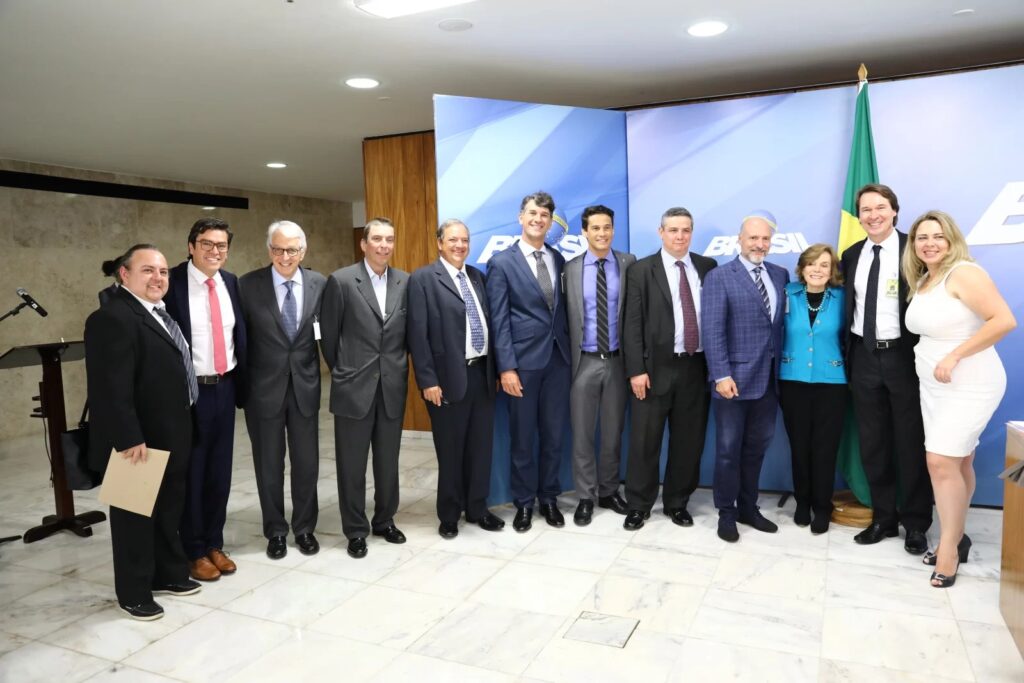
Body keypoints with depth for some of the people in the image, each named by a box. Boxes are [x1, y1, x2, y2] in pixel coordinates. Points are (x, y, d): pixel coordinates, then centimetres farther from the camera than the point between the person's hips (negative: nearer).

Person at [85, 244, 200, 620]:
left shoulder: (159, 312, 12)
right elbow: (112, 388, -25)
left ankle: (169, 573, 38)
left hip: (170, 436, 10)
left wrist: (180, 430, 15)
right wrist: (130, 438, -27)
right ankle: (133, 593, 23)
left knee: (169, 509, 21)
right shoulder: (112, 318, -20)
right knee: (135, 515, 7)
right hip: (139, 441, -9)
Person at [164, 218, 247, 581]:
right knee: (191, 473, 8)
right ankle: (194, 550, 24)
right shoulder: (171, 282, -11)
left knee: (220, 470, 14)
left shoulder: (231, 282, 5)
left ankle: (215, 543, 29)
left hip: (224, 387, 5)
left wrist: (242, 384, 6)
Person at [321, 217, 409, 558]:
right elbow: (329, 334, 1)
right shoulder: (341, 280, -6)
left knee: (388, 460, 13)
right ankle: (356, 529, 21)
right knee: (352, 463, 7)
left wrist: (396, 366, 10)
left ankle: (385, 520, 31)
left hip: (393, 386, 3)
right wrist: (341, 372, 7)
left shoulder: (406, 282, 4)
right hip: (355, 386, -3)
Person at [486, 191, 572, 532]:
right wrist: (506, 367, -13)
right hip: (523, 361, -4)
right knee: (522, 437, 7)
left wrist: (570, 352, 7)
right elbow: (499, 320, -8)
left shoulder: (558, 259, 10)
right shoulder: (501, 262, -3)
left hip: (558, 359, 4)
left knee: (553, 435, 12)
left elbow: (563, 309, 12)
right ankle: (524, 502, 23)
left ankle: (549, 498, 27)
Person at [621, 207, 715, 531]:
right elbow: (632, 323, -5)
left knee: (688, 441, 10)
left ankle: (677, 502, 26)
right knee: (645, 441, 4)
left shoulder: (708, 267, 8)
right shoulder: (642, 270, 0)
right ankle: (639, 505, 18)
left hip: (696, 367, 3)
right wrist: (636, 369, -11)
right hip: (656, 368, -2)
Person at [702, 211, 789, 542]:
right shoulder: (719, 277, -6)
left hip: (769, 379, 5)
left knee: (756, 447, 15)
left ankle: (748, 508, 29)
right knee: (729, 449, 6)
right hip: (735, 378, -5)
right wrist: (722, 375, -19)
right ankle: (726, 513, 19)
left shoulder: (780, 275, 10)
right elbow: (713, 331, -13)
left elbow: (783, 323, 9)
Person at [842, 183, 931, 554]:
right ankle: (883, 517, 25)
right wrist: (848, 355, 6)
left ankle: (915, 523, 20)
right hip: (864, 357, 5)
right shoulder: (851, 255, 9)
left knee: (911, 442, 6)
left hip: (903, 356, -4)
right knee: (872, 442, 11)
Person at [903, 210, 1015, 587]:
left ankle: (949, 548, 3)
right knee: (958, 463, 14)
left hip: (970, 385, -8)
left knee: (941, 461, -11)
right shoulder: (921, 281, 11)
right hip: (934, 385, 8)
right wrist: (930, 358, 2)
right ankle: (957, 537, 24)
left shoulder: (964, 273, -14)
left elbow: (1004, 320, -21)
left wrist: (954, 356, -21)